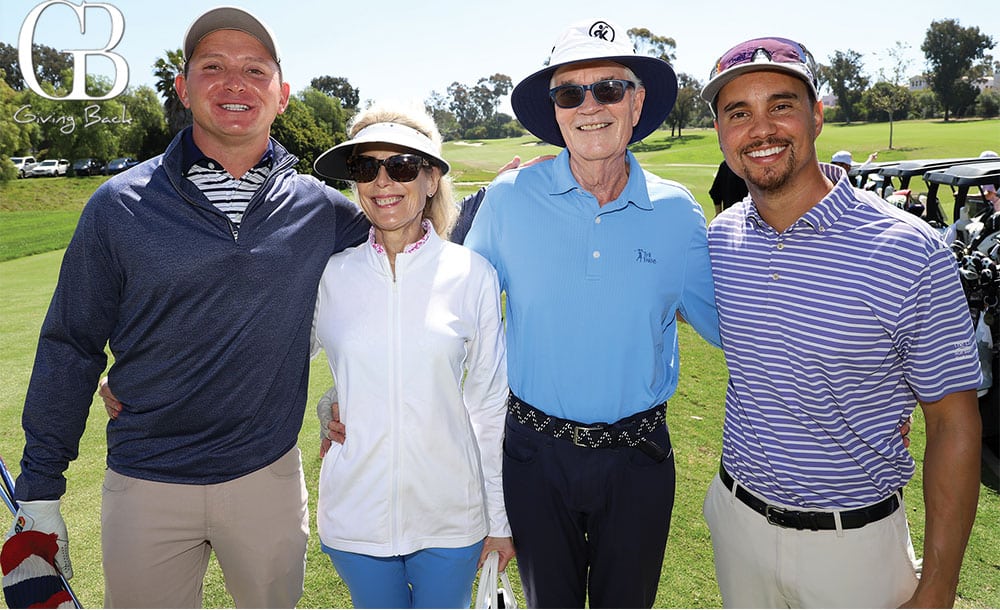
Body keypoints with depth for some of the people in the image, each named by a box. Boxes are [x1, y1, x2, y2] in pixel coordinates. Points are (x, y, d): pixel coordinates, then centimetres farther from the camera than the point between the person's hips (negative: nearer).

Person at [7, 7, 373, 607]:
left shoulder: (319, 208, -3)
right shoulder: (120, 205, -5)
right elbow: (70, 349, -1)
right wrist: (39, 493, 1)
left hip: (270, 475, 1)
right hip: (146, 487, 0)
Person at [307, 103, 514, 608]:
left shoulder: (472, 275, -8)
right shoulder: (330, 275, -6)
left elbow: (490, 405, -2)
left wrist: (501, 518, 2)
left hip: (450, 514, -1)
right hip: (356, 514, 1)